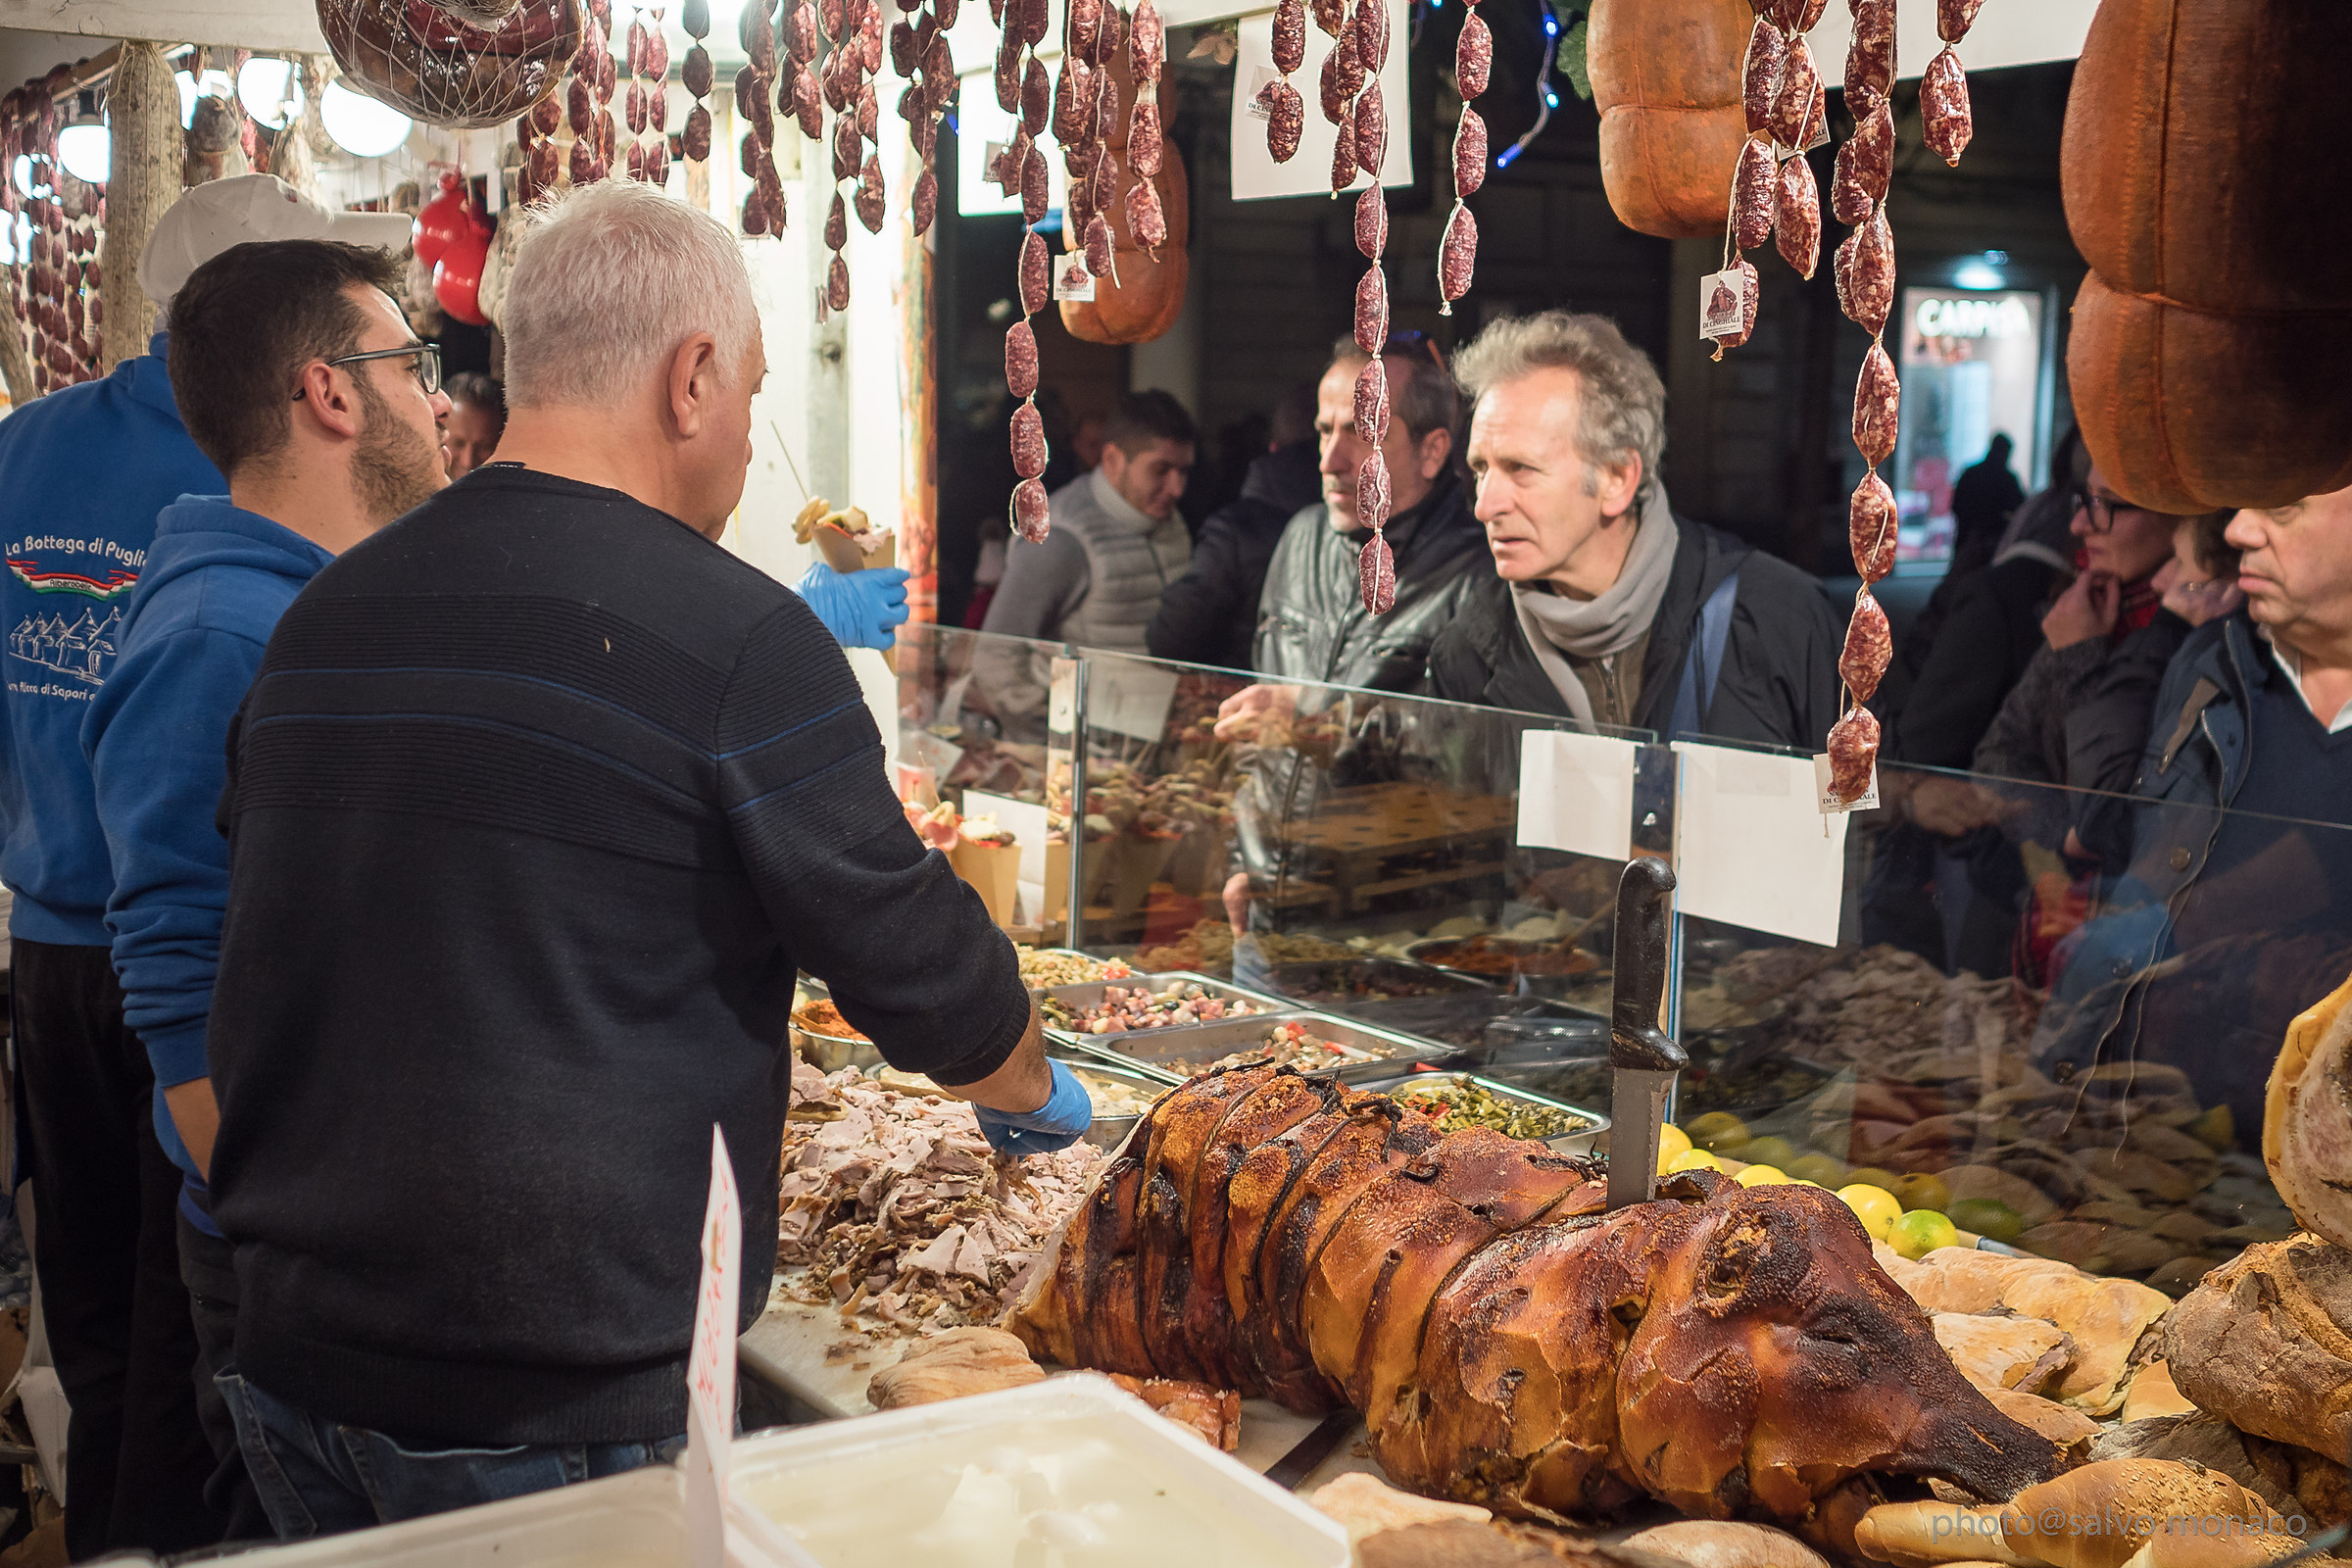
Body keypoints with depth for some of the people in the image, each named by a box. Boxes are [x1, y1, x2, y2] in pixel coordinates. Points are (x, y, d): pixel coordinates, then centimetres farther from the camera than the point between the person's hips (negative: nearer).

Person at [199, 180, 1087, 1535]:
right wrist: (1038, 1096, 13)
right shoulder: (734, 637, -16)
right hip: (558, 1410, -6)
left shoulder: (321, 617, 5)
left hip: (292, 1367, 7)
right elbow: (915, 965, -8)